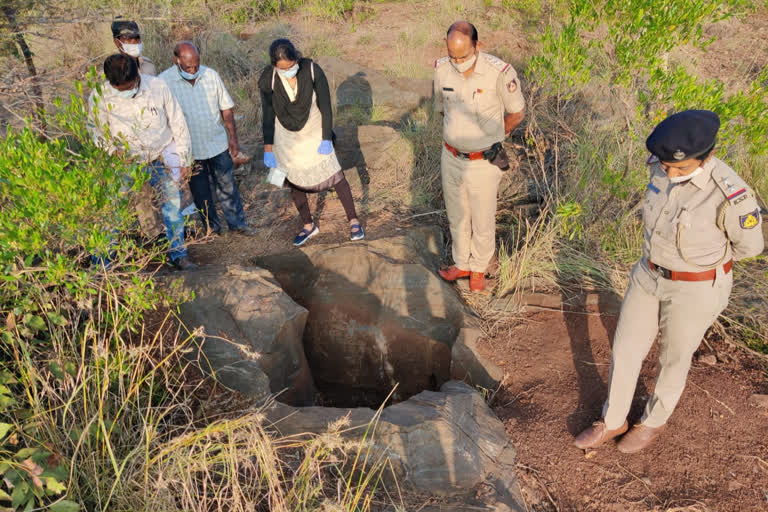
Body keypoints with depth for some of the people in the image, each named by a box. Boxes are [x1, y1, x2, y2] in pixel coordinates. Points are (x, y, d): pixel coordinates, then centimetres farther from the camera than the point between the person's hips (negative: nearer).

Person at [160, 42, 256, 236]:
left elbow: (226, 108, 4)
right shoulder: (164, 81, -12)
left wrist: (233, 138, 1)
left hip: (218, 144, 1)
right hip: (190, 149, -1)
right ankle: (211, 227, 30)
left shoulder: (211, 75, -5)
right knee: (200, 191, 13)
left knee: (227, 185, 11)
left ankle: (237, 222, 26)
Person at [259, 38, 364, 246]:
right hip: (286, 136, 1)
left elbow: (325, 106, -15)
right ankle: (308, 225, 28)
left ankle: (353, 221, 14)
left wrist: (327, 139, -14)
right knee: (294, 180, 10)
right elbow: (268, 114, -11)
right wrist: (268, 149, -9)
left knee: (334, 174, -1)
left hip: (314, 131, -1)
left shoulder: (313, 71, -25)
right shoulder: (267, 79, -21)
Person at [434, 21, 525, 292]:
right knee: (457, 217, 20)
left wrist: (492, 137, 8)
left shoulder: (500, 72, -22)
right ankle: (461, 263, 42)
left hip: (483, 163, -4)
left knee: (482, 222, 13)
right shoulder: (442, 69, -8)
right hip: (451, 158, 4)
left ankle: (479, 268, 38)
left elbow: (517, 112, -5)